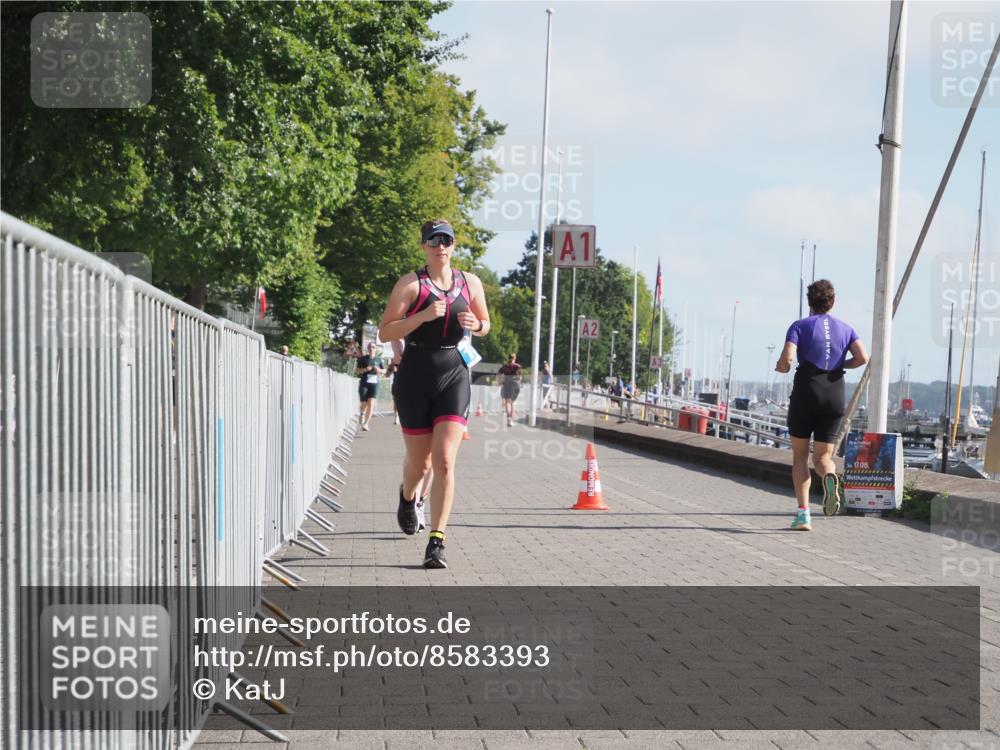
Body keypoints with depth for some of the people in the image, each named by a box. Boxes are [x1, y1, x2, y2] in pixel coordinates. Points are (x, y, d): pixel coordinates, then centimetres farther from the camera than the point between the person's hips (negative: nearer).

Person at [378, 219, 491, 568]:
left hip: (454, 376, 1)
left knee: (444, 460, -12)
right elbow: (385, 332, -7)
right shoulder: (410, 284, -2)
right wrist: (423, 316, -20)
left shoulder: (470, 283, 8)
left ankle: (436, 541, -11)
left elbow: (485, 324, 21)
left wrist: (476, 324, -3)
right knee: (419, 461, 9)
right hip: (415, 376, -1)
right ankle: (407, 497, 46)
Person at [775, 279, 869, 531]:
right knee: (822, 457, 9)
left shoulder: (800, 326, 2)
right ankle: (830, 476, -29)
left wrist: (782, 368, 11)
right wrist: (841, 365, 14)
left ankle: (803, 513, -1)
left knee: (800, 455, 11)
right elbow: (862, 357, -4)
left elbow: (786, 360, -12)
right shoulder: (845, 329, 11)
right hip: (835, 397, 2)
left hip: (805, 395, -2)